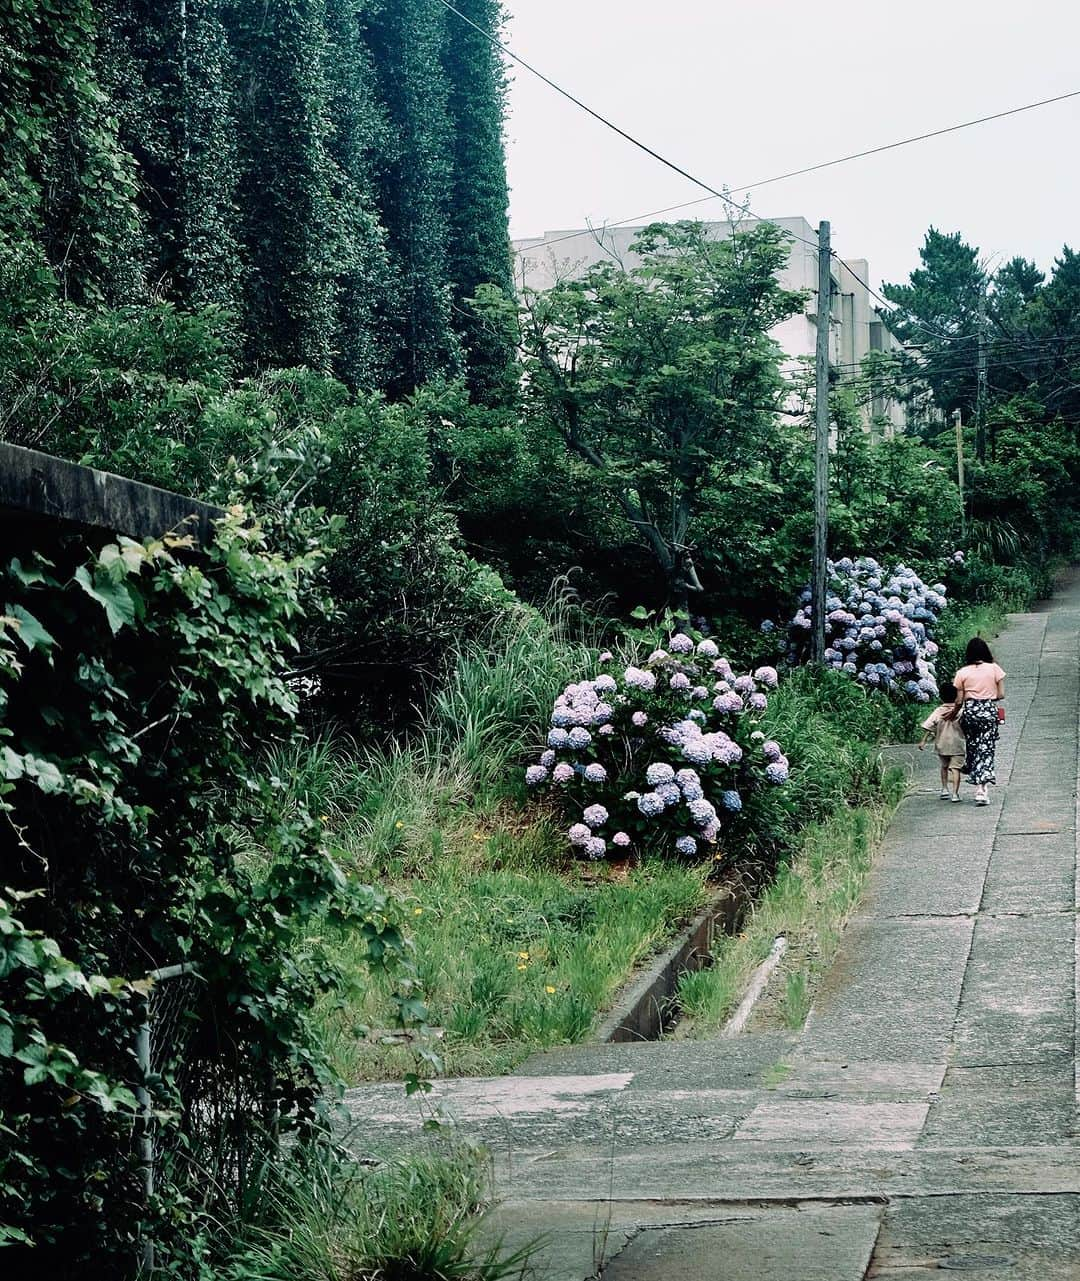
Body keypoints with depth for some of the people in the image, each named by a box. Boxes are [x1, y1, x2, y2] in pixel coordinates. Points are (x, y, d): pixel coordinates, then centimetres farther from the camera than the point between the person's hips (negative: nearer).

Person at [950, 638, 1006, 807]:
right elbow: (1001, 695, -1)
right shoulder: (994, 668, -2)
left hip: (969, 711, 1)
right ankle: (981, 789, -14)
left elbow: (959, 701, 0)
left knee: (972, 748, 15)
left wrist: (953, 714, 18)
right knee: (986, 749, -1)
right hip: (989, 711, -1)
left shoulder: (962, 672, -1)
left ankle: (979, 787, 18)